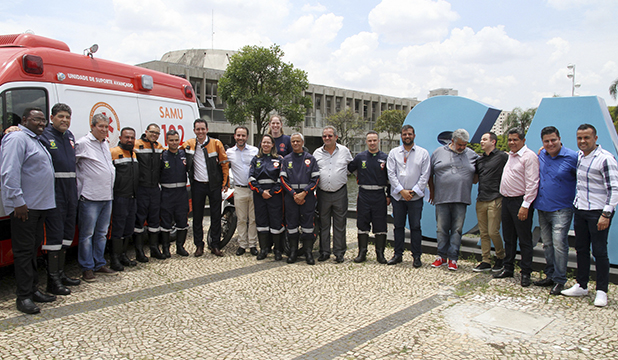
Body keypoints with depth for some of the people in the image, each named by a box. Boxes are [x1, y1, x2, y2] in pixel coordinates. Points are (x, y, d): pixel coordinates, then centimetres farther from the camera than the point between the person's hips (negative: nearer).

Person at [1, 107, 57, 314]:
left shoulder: (35, 140, 20)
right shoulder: (17, 138, -10)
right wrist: (17, 201, -23)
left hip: (39, 205, 10)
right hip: (24, 206, -10)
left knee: (33, 248, 15)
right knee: (24, 250, -5)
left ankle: (33, 290, 24)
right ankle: (23, 297, 1)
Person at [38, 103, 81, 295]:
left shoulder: (70, 136, 15)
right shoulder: (44, 136, -9)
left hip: (70, 190, 8)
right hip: (54, 191, -8)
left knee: (67, 232, 14)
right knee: (54, 234, -5)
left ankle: (60, 273, 27)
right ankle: (52, 281, 4)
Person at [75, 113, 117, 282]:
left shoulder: (106, 143, 16)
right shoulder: (82, 144, -8)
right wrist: (80, 188, -13)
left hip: (107, 196, 8)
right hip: (90, 197, -8)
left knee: (102, 233, 14)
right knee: (87, 234, 0)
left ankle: (99, 265, 24)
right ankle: (87, 268, 9)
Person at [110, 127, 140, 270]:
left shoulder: (134, 154, 16)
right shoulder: (113, 152, -8)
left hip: (132, 198, 8)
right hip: (119, 198, -8)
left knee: (129, 228, 13)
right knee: (118, 228, -2)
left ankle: (123, 255, 24)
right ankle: (114, 259, 7)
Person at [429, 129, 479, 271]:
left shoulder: (472, 155, 8)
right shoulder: (438, 152, 6)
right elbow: (430, 174, 12)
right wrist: (432, 191, 10)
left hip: (461, 200, 0)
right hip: (442, 198, 0)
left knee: (457, 229, 2)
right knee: (441, 229, 5)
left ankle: (453, 258, 9)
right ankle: (442, 256, 17)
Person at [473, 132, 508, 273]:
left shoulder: (502, 157, -3)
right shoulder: (479, 160, 17)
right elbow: (475, 179, 22)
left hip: (495, 199, -6)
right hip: (481, 200, 6)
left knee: (493, 232, -5)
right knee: (483, 233, 7)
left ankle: (500, 257, 17)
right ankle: (486, 261, 14)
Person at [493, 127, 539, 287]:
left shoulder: (529, 156, -11)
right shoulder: (509, 156, 15)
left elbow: (532, 184, -17)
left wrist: (525, 205, -20)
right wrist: (504, 198, 14)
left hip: (520, 201, -8)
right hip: (506, 200, 8)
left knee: (524, 239, 0)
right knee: (508, 237, 14)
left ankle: (526, 273, 8)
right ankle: (508, 268, 25)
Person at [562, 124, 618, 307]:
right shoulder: (579, 155, 9)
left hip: (598, 212, -7)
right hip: (580, 210, 7)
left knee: (599, 252, 0)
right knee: (581, 249, 13)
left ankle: (601, 291, 12)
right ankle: (581, 286, 24)